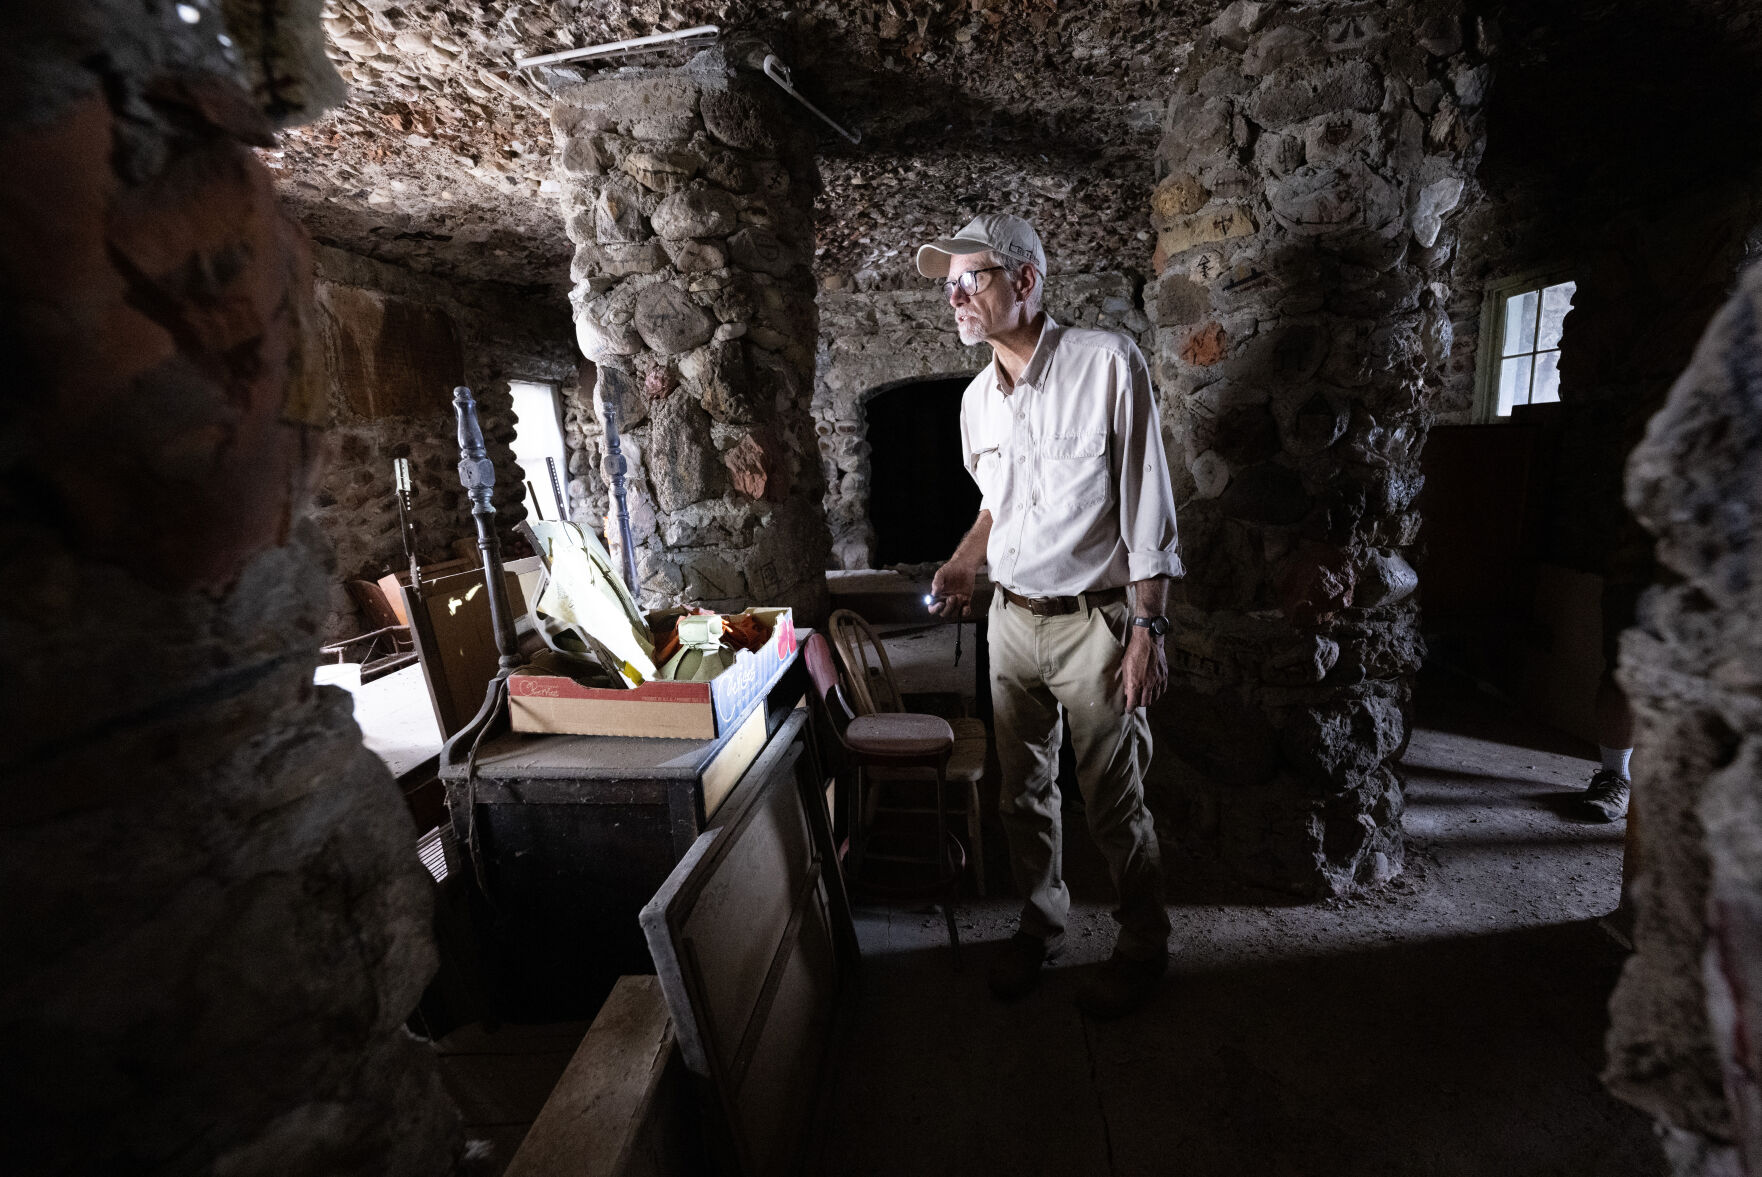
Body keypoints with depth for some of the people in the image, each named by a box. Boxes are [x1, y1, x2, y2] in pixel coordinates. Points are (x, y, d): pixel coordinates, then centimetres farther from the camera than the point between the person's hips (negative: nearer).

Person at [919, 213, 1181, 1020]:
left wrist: (1148, 628, -15)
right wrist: (963, 562, 6)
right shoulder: (977, 399, 7)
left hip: (1092, 621, -5)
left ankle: (1143, 947, 32)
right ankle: (1040, 925, 39)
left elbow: (1146, 506, -12)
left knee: (1113, 802, 7)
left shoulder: (1107, 363, -12)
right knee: (1023, 791, 16)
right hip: (1010, 620, 6)